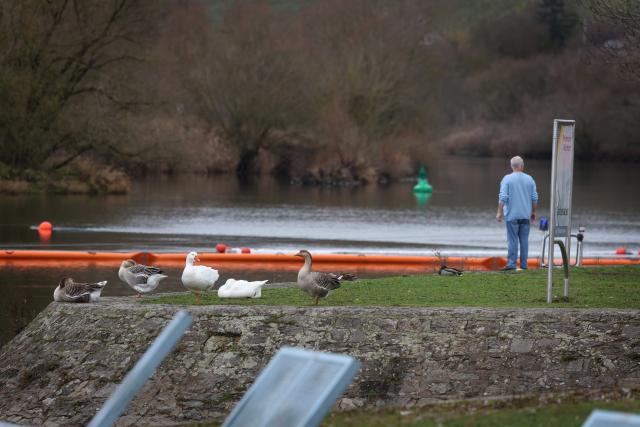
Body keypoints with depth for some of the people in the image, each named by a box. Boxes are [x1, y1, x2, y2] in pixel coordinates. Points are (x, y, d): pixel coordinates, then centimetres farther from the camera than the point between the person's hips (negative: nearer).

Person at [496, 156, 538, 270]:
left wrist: (499, 212, -7)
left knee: (512, 240, -2)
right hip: (525, 215, 3)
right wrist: (533, 212, 17)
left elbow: (502, 197, -13)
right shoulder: (529, 179, 3)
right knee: (524, 240, 6)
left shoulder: (507, 179, -6)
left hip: (512, 215, -3)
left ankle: (511, 264, -5)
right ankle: (523, 264, 7)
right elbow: (534, 198, 5)